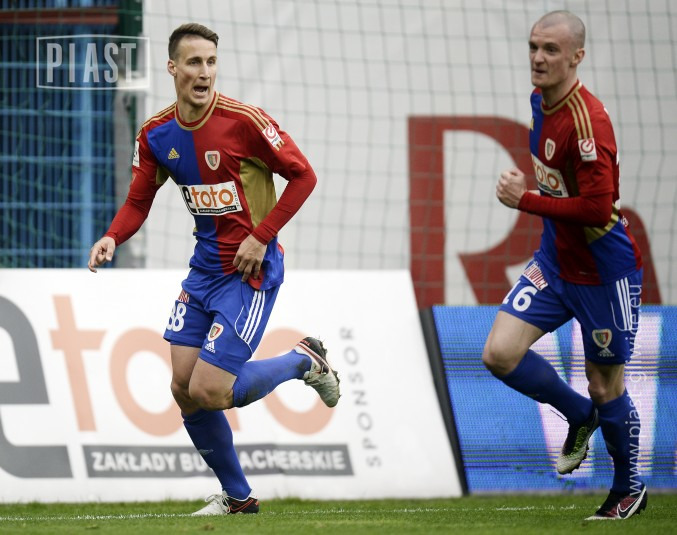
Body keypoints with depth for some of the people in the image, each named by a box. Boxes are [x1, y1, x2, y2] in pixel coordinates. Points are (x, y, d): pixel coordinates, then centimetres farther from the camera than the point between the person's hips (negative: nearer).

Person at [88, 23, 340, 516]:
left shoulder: (242, 121, -17)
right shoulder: (157, 134, 1)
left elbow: (302, 176, -11)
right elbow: (138, 201, 9)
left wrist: (261, 238, -16)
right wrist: (112, 239, -12)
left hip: (251, 271, -6)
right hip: (205, 267, 6)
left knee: (207, 391, -13)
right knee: (183, 388, 1)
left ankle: (306, 361, 13)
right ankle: (237, 496, 19)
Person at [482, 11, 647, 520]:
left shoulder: (586, 119, -25)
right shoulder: (541, 101, 2)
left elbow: (597, 207, -29)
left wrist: (527, 200, -22)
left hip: (604, 272, -8)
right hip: (555, 261, 8)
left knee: (605, 386, 6)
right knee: (500, 353, -8)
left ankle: (630, 489, 29)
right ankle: (580, 415, 18)